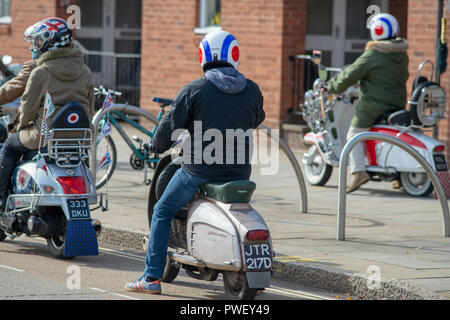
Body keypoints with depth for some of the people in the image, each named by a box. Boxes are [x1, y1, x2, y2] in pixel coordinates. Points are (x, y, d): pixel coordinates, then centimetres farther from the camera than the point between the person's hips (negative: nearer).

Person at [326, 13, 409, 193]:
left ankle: (358, 171, -14)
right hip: (398, 104, 7)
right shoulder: (401, 55, 8)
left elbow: (350, 75, -11)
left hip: (373, 105, -7)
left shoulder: (372, 55, -14)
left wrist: (331, 87, 4)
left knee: (354, 134, 2)